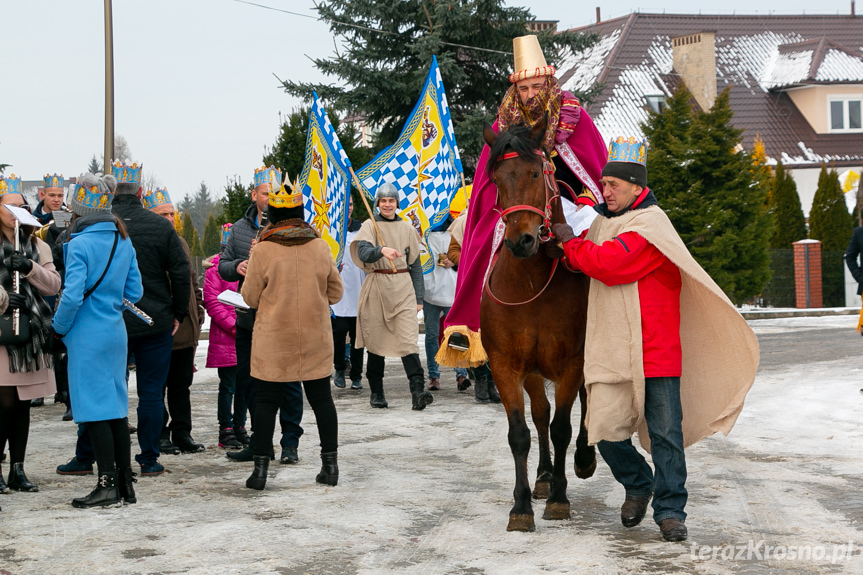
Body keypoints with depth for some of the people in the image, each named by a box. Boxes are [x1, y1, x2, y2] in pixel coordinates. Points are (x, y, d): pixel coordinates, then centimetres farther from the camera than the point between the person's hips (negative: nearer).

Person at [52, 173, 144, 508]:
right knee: (116, 406, 12)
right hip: (116, 333, 7)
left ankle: (108, 486, -1)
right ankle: (125, 484, 16)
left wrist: (59, 327, -4)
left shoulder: (80, 244, -15)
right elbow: (135, 292, 10)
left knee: (94, 408, -2)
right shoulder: (123, 241, 7)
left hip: (87, 336, -7)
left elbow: (72, 296, -19)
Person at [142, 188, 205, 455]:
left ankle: (182, 433, 18)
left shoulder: (181, 244, 15)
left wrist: (198, 310, 14)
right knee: (157, 385, 2)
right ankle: (159, 435, 11)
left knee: (182, 384, 12)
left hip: (185, 328, 7)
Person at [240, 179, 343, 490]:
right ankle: (330, 463, 16)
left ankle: (261, 467, 5)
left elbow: (250, 297, -3)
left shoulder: (263, 251, -10)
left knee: (266, 400, 5)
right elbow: (335, 292, 7)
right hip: (316, 338, 3)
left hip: (273, 340, -2)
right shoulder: (321, 248, -1)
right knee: (321, 397, 12)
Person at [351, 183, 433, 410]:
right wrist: (381, 250, -37)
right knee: (376, 340, 5)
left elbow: (415, 265, 15)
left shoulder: (407, 229, 12)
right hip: (377, 287, -1)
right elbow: (363, 254, -16)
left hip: (403, 287, 1)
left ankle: (417, 392, -20)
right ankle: (377, 392, 17)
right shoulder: (370, 226, 3)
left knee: (408, 338, -11)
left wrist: (418, 297, 8)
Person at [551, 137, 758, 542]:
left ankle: (670, 509, 12)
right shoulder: (602, 223, 16)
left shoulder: (649, 224, -9)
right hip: (610, 349, 6)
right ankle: (638, 485, 25)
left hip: (657, 349, -6)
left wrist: (569, 243, -5)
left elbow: (608, 264, -20)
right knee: (605, 428, -1)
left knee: (665, 432, 0)